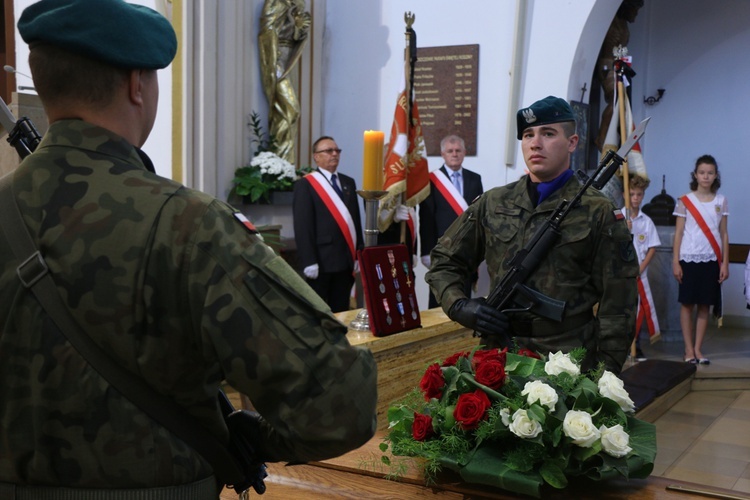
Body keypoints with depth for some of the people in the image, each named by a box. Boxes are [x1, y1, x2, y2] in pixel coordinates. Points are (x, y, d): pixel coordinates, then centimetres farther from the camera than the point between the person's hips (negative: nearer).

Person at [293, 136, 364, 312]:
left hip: (346, 260, 6)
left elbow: (355, 220, 15)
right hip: (322, 260, -5)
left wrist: (358, 255, 10)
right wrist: (309, 261, -16)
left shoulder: (348, 182, 16)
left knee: (341, 312, 11)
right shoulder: (305, 184, -4)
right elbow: (302, 226, -9)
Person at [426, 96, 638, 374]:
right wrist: (458, 305, -3)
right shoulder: (492, 205, 7)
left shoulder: (597, 213, -3)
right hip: (497, 356, 3)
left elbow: (617, 305, -4)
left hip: (568, 361, -3)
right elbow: (444, 262, 15)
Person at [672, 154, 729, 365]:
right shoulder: (685, 201, 1)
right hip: (689, 259, -2)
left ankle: (698, 349, 11)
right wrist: (675, 262, -4)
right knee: (687, 304, 1)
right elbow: (678, 233, 1)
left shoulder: (721, 201, 7)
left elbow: (723, 234, 8)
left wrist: (725, 263, 3)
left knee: (704, 305, 4)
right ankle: (689, 350, 7)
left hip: (711, 260, 2)